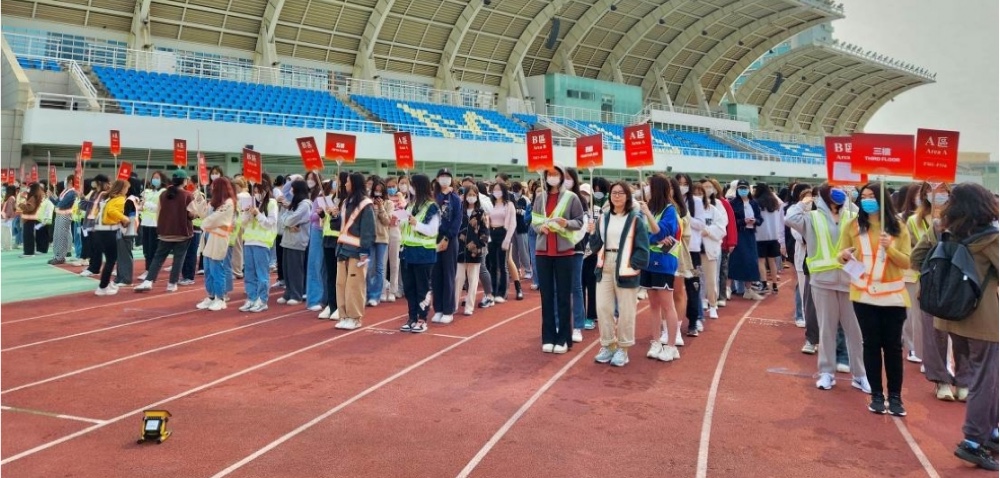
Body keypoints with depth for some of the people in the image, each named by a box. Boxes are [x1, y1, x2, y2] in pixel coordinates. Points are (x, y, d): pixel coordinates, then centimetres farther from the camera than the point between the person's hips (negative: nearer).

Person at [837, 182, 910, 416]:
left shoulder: (898, 228, 0)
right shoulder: (852, 226, 0)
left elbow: (907, 262, -3)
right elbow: (841, 256, 3)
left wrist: (890, 249, -20)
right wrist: (844, 255, -20)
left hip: (892, 296, 0)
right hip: (864, 294, 0)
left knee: (893, 345, 5)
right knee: (871, 344, 6)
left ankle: (895, 396, 16)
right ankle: (877, 395, 17)